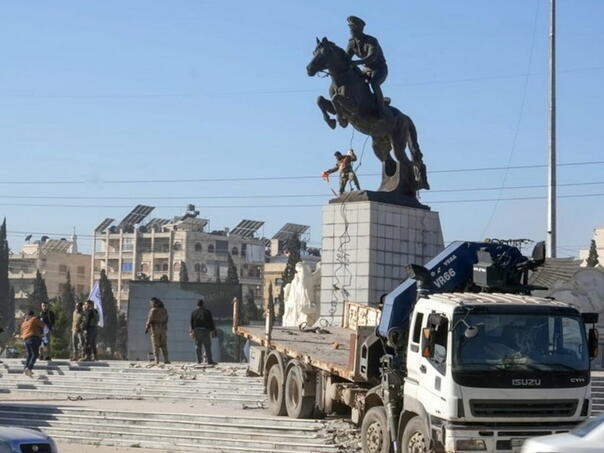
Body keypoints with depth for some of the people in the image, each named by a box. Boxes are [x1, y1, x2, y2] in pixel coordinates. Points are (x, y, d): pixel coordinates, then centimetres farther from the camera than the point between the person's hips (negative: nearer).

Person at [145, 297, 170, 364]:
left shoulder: (153, 310, -9)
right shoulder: (164, 310, 8)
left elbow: (150, 320, -10)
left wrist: (146, 328, 1)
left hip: (155, 329, -4)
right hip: (163, 329, 4)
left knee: (156, 345, -1)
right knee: (164, 345, 7)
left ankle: (157, 360, -6)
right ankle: (166, 359, 0)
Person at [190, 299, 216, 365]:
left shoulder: (193, 313, 7)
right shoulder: (207, 312, -2)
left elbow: (192, 323, 6)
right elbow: (211, 322, -2)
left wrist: (192, 331, 10)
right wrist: (212, 331, 3)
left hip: (197, 330, 3)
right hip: (205, 330, -3)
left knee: (198, 346, 9)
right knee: (207, 346, -2)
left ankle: (199, 360, 7)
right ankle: (209, 360, -6)